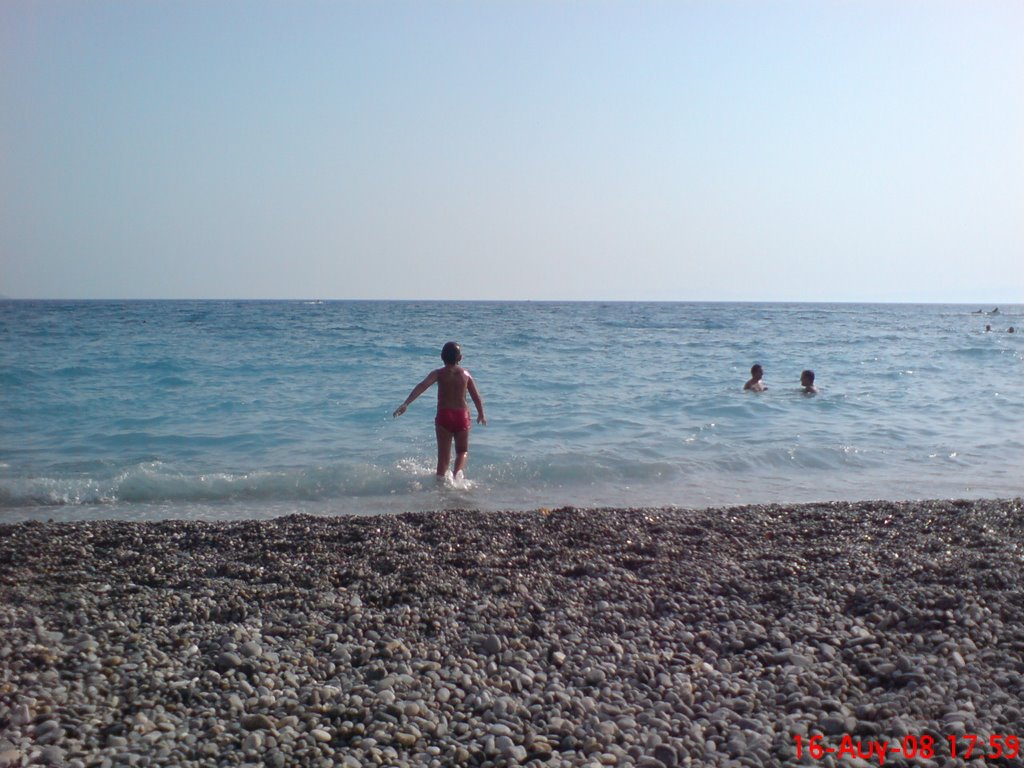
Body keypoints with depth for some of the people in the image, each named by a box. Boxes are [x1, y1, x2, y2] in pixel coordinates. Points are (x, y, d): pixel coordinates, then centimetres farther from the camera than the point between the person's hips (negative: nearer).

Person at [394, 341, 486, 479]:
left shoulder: (438, 373, -1)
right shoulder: (465, 374, 5)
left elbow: (422, 386, -19)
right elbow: (477, 397, 7)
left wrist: (406, 403, -27)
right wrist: (481, 415, 23)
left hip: (444, 416, -1)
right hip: (462, 416, 1)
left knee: (443, 455, 9)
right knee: (462, 451, 16)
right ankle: (457, 472, -11)